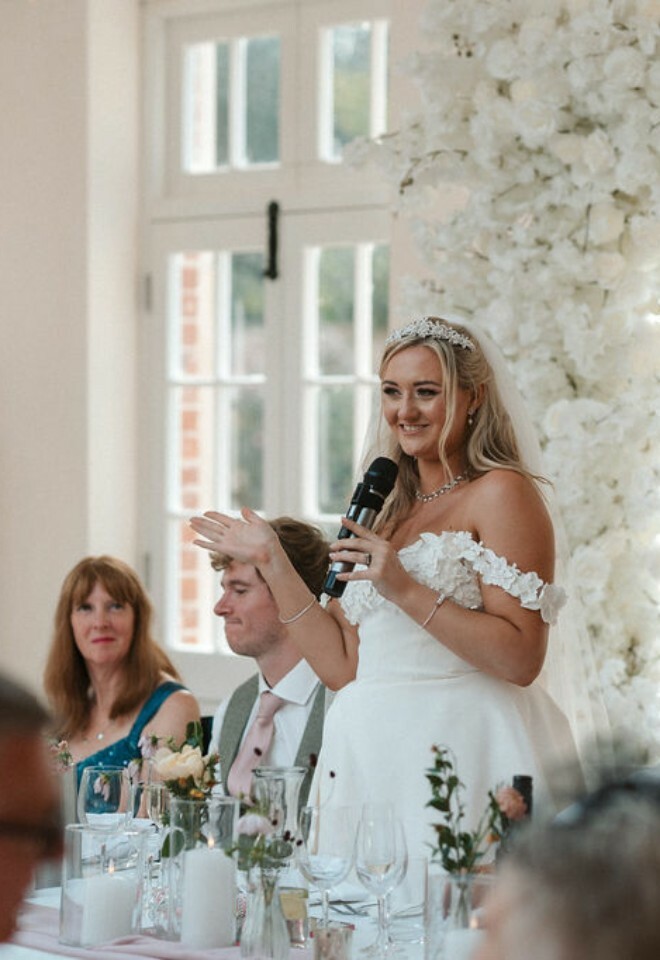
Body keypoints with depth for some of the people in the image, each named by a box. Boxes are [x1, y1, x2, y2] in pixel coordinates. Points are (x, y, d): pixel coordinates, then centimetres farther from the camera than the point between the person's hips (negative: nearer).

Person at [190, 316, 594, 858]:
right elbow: (343, 666, 11)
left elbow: (521, 659, -14)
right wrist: (272, 563, 11)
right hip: (371, 761, 6)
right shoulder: (386, 510, 17)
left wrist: (407, 592, -19)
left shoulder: (500, 493, -4)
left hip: (462, 751, -6)